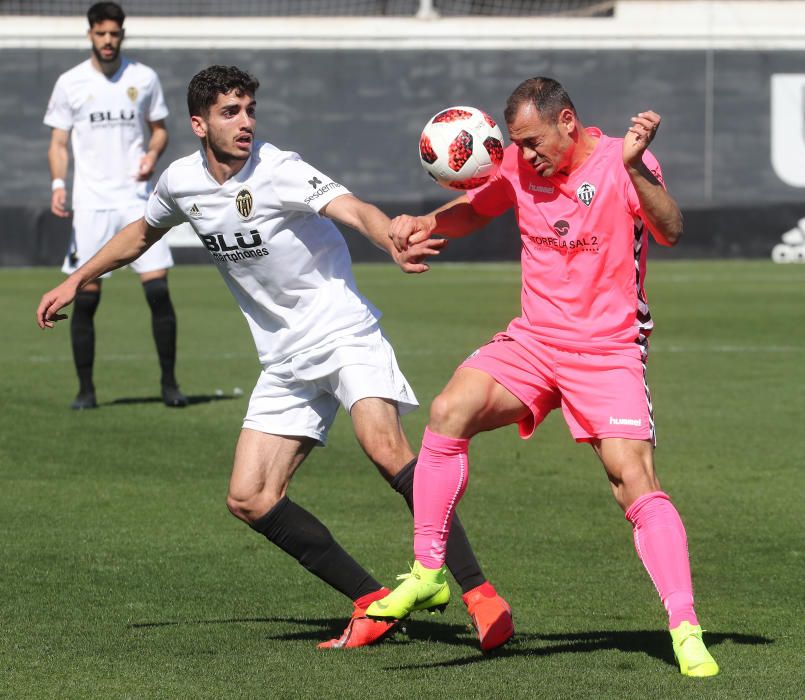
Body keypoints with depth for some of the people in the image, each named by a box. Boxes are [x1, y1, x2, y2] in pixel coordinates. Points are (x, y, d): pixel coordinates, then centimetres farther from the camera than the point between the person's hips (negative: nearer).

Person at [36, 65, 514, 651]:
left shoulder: (278, 171, -15)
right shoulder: (181, 183, 5)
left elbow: (354, 210, -31)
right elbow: (142, 233, 27)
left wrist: (394, 243, -53)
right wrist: (76, 282, 33)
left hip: (344, 333, -7)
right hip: (286, 361, 7)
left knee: (385, 448, -30)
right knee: (250, 499, -4)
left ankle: (480, 595, -29)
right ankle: (373, 604, 2)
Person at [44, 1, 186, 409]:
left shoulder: (144, 79, 5)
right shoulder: (70, 83, 3)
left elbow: (159, 129, 15)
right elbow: (58, 143, 6)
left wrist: (153, 154, -7)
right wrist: (58, 184, -10)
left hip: (136, 198, 0)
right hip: (90, 204, 0)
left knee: (158, 290, -8)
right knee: (85, 298, -3)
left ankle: (169, 383, 4)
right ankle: (85, 389, 8)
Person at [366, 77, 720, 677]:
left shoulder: (622, 164, -11)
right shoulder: (520, 164, 5)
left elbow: (670, 231, -28)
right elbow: (475, 210, 23)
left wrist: (635, 168, -44)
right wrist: (427, 224, 3)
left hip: (608, 351, -4)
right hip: (533, 341, 5)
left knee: (635, 480, -19)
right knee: (450, 410, -19)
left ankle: (686, 632, -15)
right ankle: (427, 575, -9)